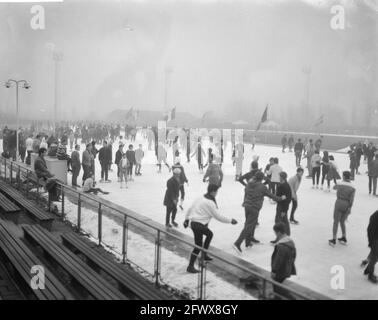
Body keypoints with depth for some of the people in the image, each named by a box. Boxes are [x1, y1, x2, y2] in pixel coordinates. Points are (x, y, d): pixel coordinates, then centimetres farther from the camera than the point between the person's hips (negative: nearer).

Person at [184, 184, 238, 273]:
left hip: (193, 222, 10)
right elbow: (218, 217, -14)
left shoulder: (200, 199, 7)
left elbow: (190, 209, 13)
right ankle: (190, 266, -2)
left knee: (209, 234, 27)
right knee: (198, 246, -5)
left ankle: (204, 255, 34)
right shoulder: (210, 203, -18)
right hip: (198, 225, -10)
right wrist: (230, 221, -4)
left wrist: (187, 219, 25)